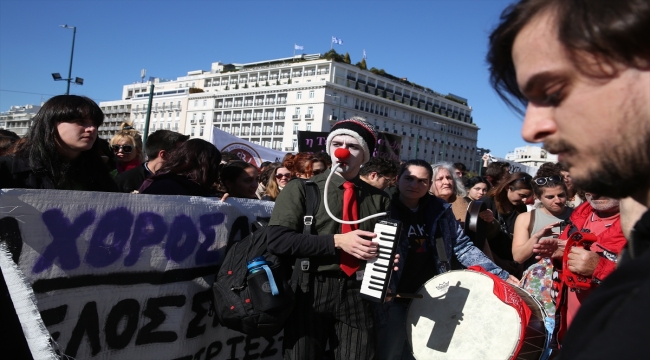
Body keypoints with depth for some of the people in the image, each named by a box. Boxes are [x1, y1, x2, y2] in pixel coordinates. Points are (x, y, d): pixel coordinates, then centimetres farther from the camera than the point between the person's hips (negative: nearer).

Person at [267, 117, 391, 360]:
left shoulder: (378, 198, 9)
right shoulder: (301, 188, -1)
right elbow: (277, 239, -12)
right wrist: (337, 242, -16)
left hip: (358, 292, 2)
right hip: (310, 291, -2)